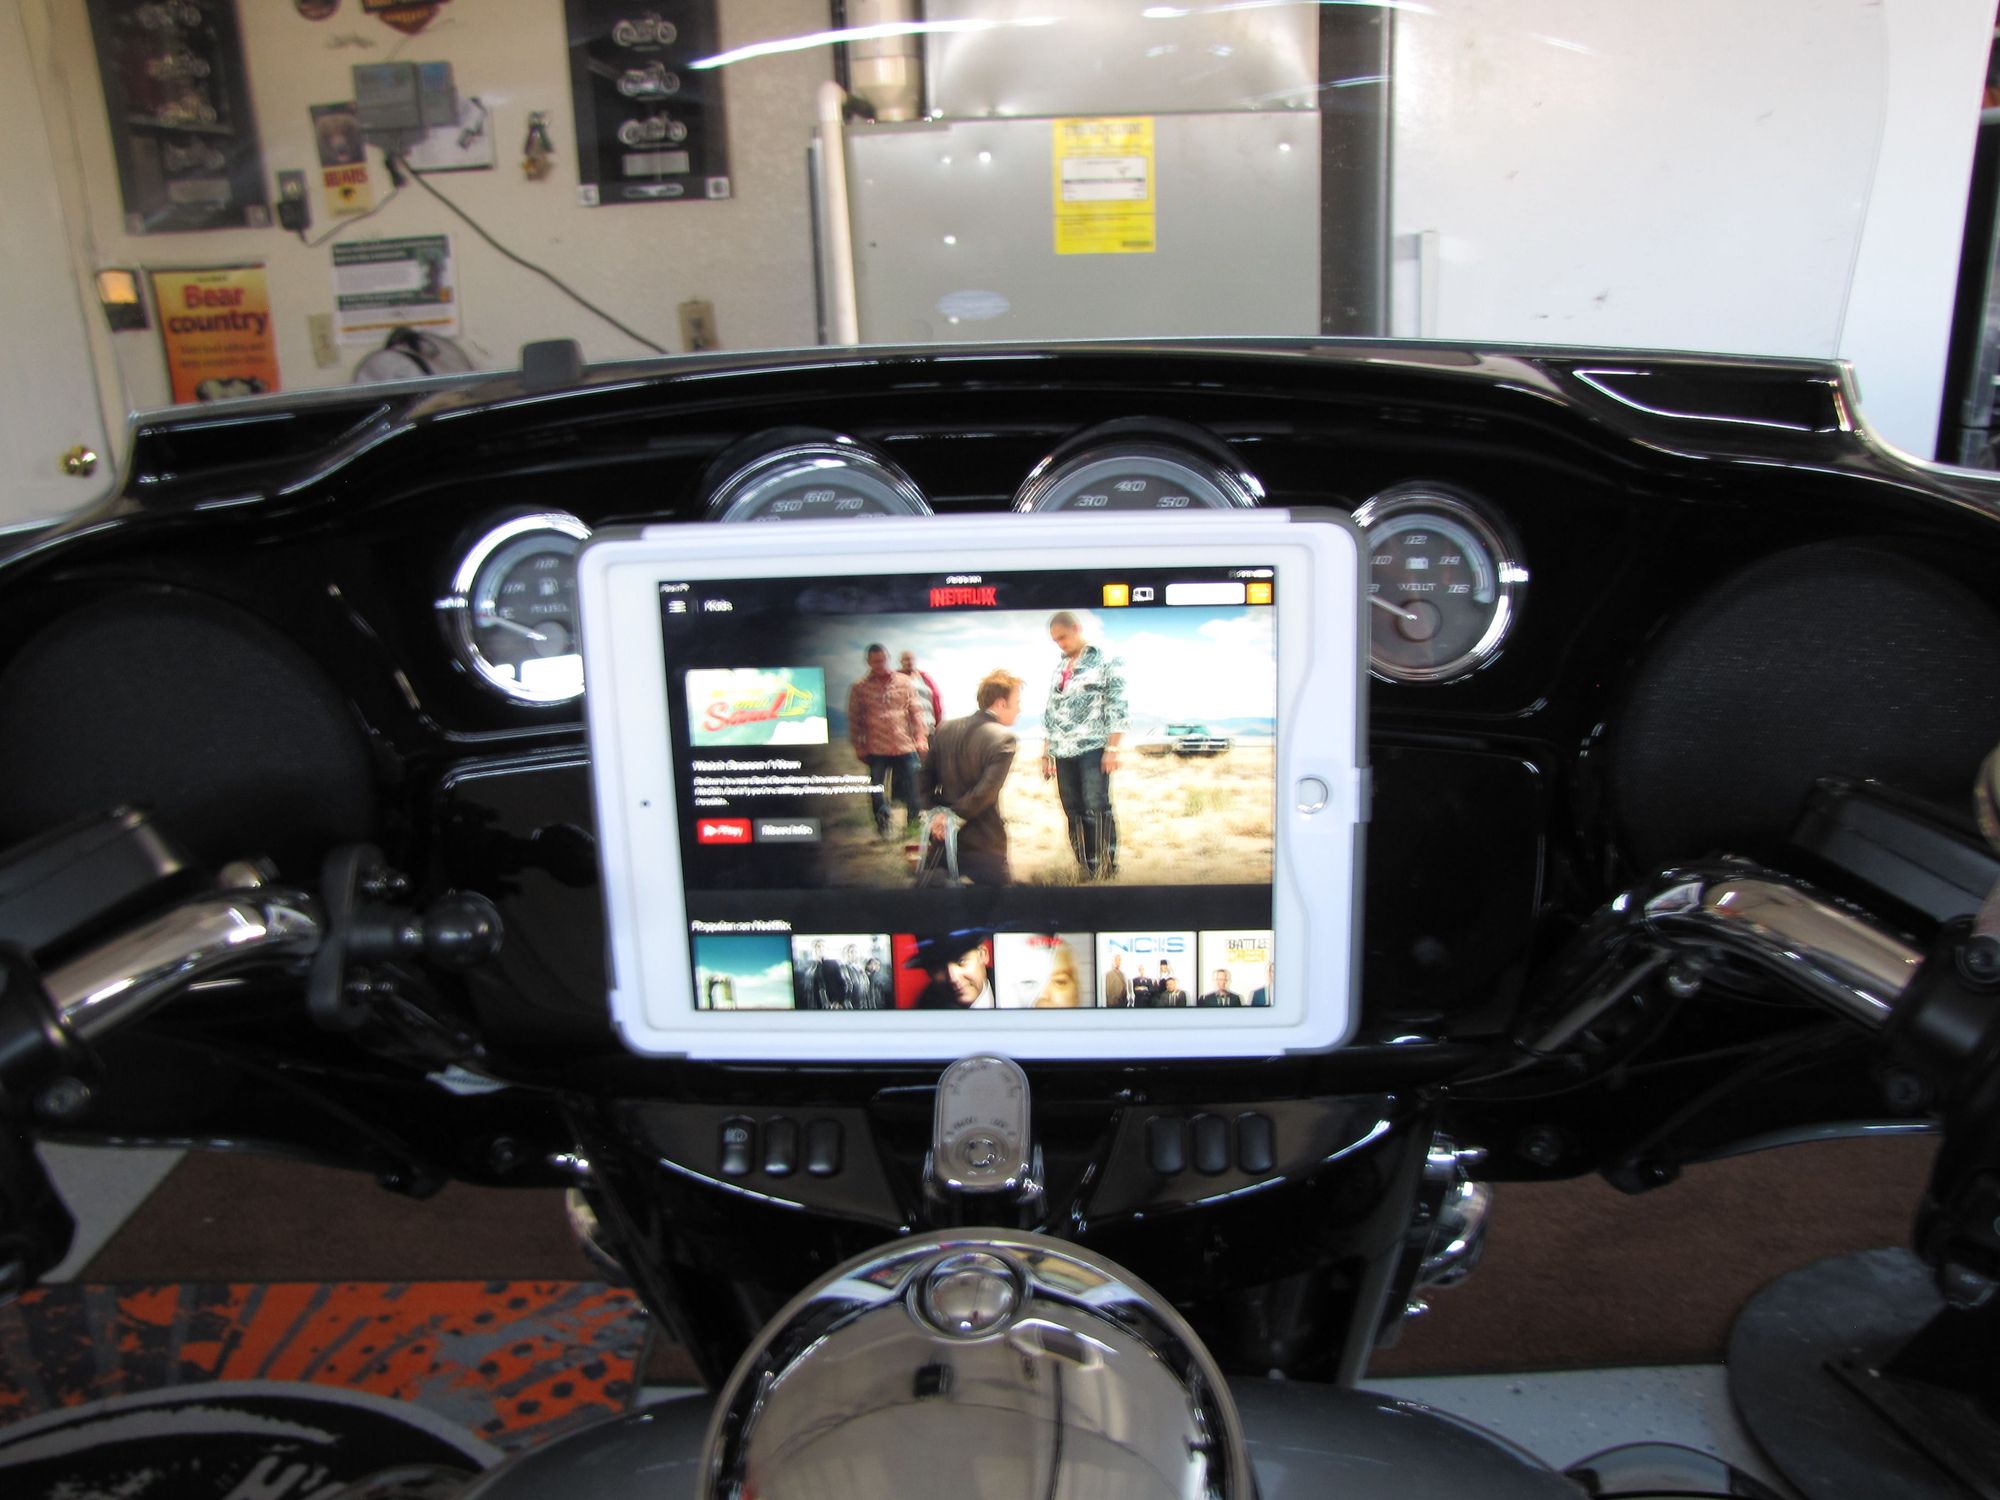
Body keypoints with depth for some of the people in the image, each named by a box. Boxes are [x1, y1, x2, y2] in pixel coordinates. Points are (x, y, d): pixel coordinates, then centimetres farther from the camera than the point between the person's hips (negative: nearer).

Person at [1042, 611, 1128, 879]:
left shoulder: (1105, 660, -1)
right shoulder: (1060, 667, 18)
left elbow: (1116, 706, -7)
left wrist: (1112, 749, -14)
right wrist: (1046, 752, 18)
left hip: (1093, 748, -6)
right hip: (1063, 752, 6)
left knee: (1097, 809, -10)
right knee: (1073, 812, 5)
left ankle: (1107, 867, -3)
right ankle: (1085, 870, 10)